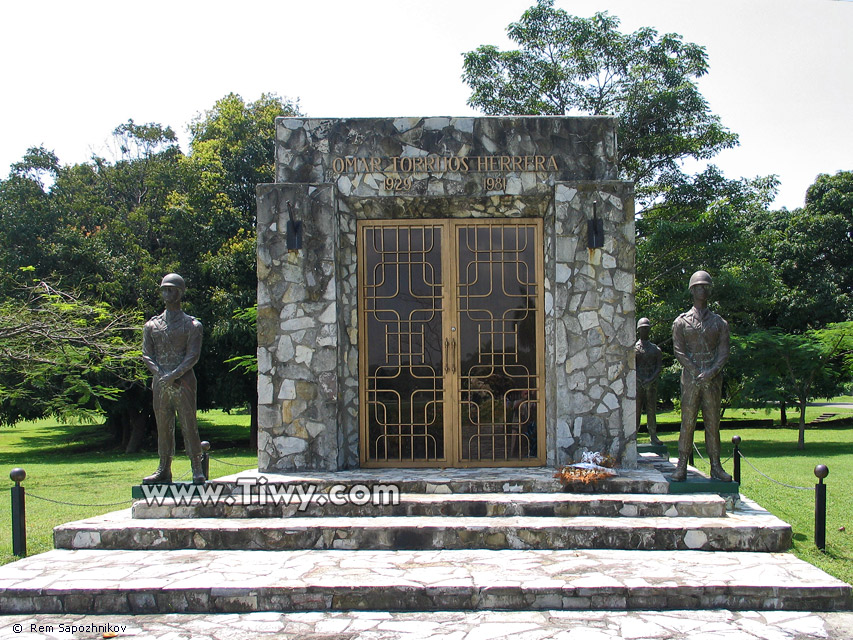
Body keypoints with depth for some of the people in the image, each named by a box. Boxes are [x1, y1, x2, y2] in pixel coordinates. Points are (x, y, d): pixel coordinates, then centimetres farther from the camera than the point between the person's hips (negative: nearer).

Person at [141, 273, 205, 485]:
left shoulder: (192, 325, 3)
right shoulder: (151, 325, 13)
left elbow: (193, 355, -6)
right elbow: (146, 355, 7)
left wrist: (173, 375, -16)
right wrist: (160, 374, -10)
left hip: (184, 382, -3)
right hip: (160, 385, 4)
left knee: (189, 425, -5)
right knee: (163, 427, 7)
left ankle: (197, 470, -2)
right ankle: (164, 471, 13)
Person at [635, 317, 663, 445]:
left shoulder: (655, 348, 14)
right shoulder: (634, 348, 6)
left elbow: (660, 366, 5)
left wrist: (651, 379, -11)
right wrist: (641, 379, -13)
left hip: (652, 382, 2)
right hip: (637, 382, -2)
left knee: (652, 409, 1)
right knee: (636, 409, -3)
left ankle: (653, 436, 2)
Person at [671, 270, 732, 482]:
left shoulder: (720, 323, 12)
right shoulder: (681, 322, 7)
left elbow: (724, 352, 4)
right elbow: (679, 352, -1)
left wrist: (711, 372, -13)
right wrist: (696, 372, -12)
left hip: (713, 379, 2)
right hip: (690, 378, -2)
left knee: (713, 423, 4)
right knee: (687, 422, -3)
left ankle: (716, 466, 7)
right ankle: (681, 466, -1)